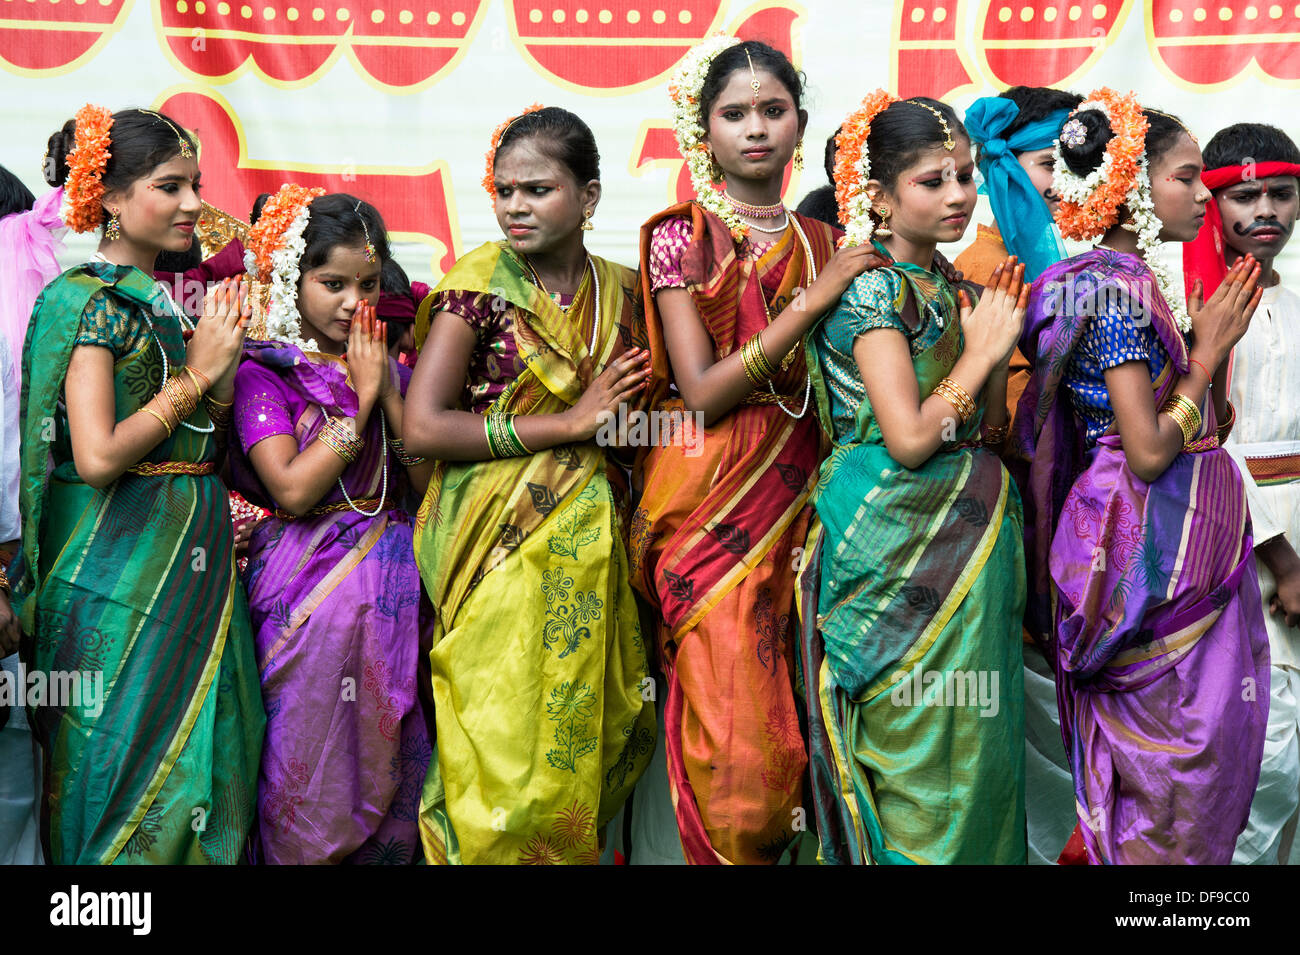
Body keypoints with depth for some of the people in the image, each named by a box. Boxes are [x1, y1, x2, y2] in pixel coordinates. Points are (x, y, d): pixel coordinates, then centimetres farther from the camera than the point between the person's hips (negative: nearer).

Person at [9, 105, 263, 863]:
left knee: (201, 757, 11)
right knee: (126, 762, 1)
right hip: (121, 564, -8)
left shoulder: (170, 302, 12)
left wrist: (223, 365, 0)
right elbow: (96, 456, -20)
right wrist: (194, 376, -13)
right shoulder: (88, 298, -10)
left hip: (191, 555, 8)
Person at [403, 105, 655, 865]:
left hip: (590, 544, 4)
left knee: (583, 740, 6)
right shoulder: (478, 282, -4)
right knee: (504, 754, -3)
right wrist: (568, 424, -13)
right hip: (500, 546, -4)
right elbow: (422, 427, -12)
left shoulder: (622, 290, 9)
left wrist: (629, 417, 0)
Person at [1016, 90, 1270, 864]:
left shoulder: (1144, 280, 13)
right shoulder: (1117, 286, -16)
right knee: (1172, 753, -1)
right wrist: (1210, 353, -12)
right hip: (1154, 546, -10)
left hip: (1187, 534, 10)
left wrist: (1209, 342, 8)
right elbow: (1148, 451, -22)